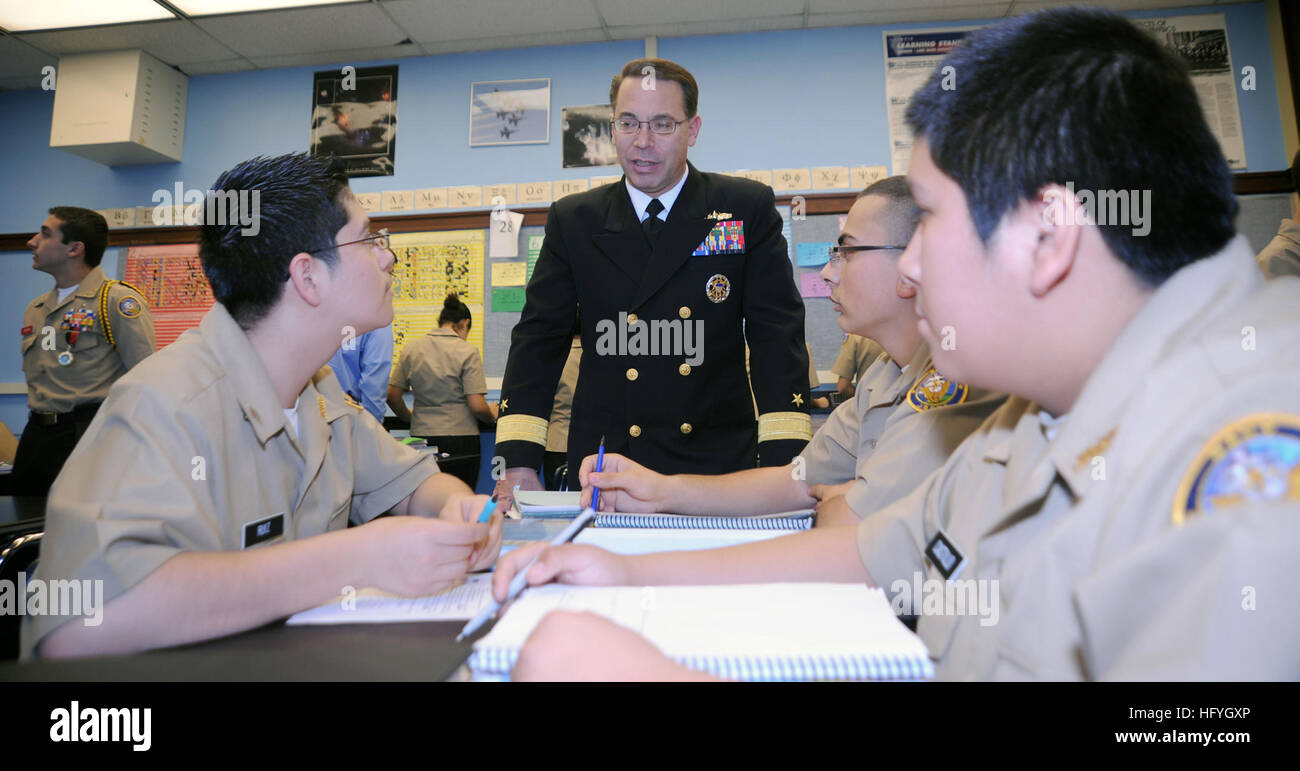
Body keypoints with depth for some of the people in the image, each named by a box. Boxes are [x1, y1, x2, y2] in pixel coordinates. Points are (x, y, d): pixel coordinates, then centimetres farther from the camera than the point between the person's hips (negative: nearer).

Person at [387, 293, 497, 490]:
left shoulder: (410, 349, 4)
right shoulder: (467, 352, -8)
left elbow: (392, 396, 6)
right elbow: (477, 407, -13)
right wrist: (493, 415, 8)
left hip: (421, 437, 4)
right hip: (460, 438, -4)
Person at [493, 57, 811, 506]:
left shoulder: (748, 209, 3)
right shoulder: (572, 220, 8)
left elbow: (778, 333, -2)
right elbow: (539, 337, 4)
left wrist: (782, 461, -14)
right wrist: (518, 462, -8)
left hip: (717, 466, 0)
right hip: (604, 467, 1)